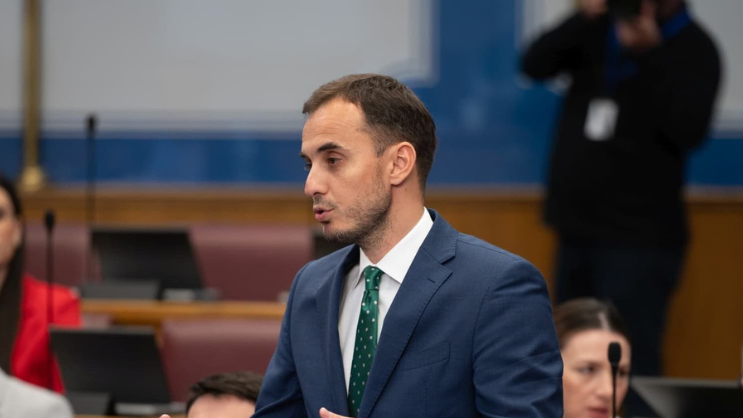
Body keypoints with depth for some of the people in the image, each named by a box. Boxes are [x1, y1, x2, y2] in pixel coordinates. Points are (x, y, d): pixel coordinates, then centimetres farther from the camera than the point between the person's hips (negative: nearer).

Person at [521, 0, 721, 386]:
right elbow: (535, 65, -2)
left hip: (638, 241, -5)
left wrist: (650, 54, -24)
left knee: (629, 369, -13)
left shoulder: (692, 49, -5)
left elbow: (690, 130, -17)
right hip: (576, 229, 5)